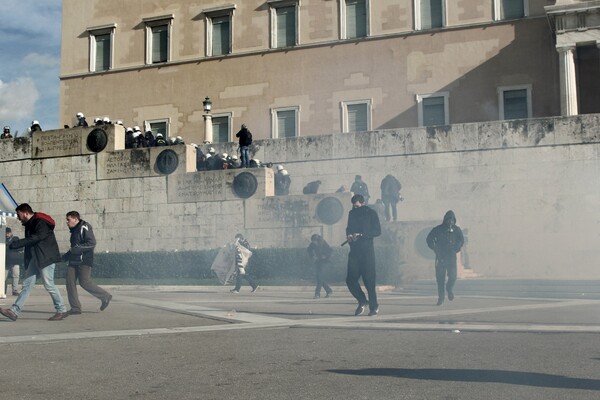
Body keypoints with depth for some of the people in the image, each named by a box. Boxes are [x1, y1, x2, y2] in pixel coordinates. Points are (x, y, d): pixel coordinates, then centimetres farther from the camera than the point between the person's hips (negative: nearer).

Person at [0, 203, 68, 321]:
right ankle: (14, 311, 3)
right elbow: (30, 241, 18)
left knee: (49, 284, -7)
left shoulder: (41, 223, -13)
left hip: (46, 258, -9)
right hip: (34, 259, 9)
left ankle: (62, 311, 3)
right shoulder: (29, 224, 17)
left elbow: (37, 237, -26)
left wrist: (17, 244, -28)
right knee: (27, 284, 5)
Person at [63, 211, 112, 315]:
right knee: (70, 282, 0)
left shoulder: (84, 227, -10)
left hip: (84, 261, -9)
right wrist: (68, 255, 17)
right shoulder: (74, 230, 18)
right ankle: (75, 308, 3)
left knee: (84, 282, -11)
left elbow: (92, 243, -20)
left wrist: (76, 248, -23)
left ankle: (105, 296, 6)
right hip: (73, 261, 9)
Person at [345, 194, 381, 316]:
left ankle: (374, 307, 7)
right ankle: (362, 301, 19)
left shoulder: (371, 213, -1)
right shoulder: (352, 213, 15)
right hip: (354, 251, 5)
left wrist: (361, 235, -16)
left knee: (369, 280, -5)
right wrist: (349, 235, 0)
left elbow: (377, 231, -7)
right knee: (350, 280, -1)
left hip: (367, 251, -5)